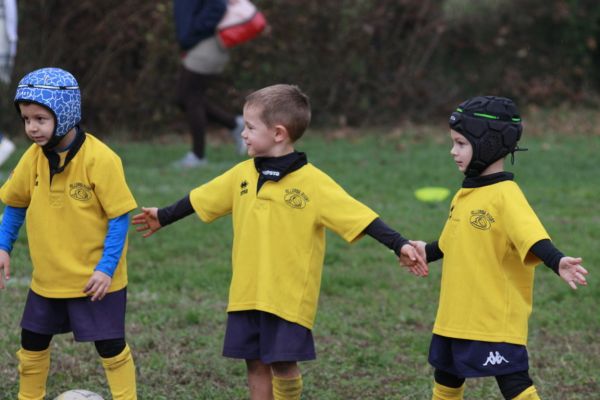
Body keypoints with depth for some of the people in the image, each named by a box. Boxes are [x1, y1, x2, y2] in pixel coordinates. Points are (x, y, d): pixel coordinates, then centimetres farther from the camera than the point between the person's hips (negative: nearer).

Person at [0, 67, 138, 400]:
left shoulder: (99, 158, -20)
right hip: (47, 276, 6)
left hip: (95, 279, -6)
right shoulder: (34, 158, -2)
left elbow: (119, 215, -16)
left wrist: (106, 268, -19)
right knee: (32, 343, 14)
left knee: (110, 346, 2)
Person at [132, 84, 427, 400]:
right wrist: (163, 217, 32)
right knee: (256, 364, 10)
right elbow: (199, 201, 20)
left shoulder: (313, 183, -12)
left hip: (289, 297, -5)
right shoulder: (242, 174, 5)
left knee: (283, 363, -7)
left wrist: (399, 245, -26)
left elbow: (359, 217, -16)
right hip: (246, 294, 5)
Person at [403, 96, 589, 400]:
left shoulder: (506, 195, -17)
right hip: (456, 316, 9)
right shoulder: (465, 194, 9)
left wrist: (557, 262, -49)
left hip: (496, 319, -9)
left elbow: (532, 238, -33)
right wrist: (427, 252, 35)